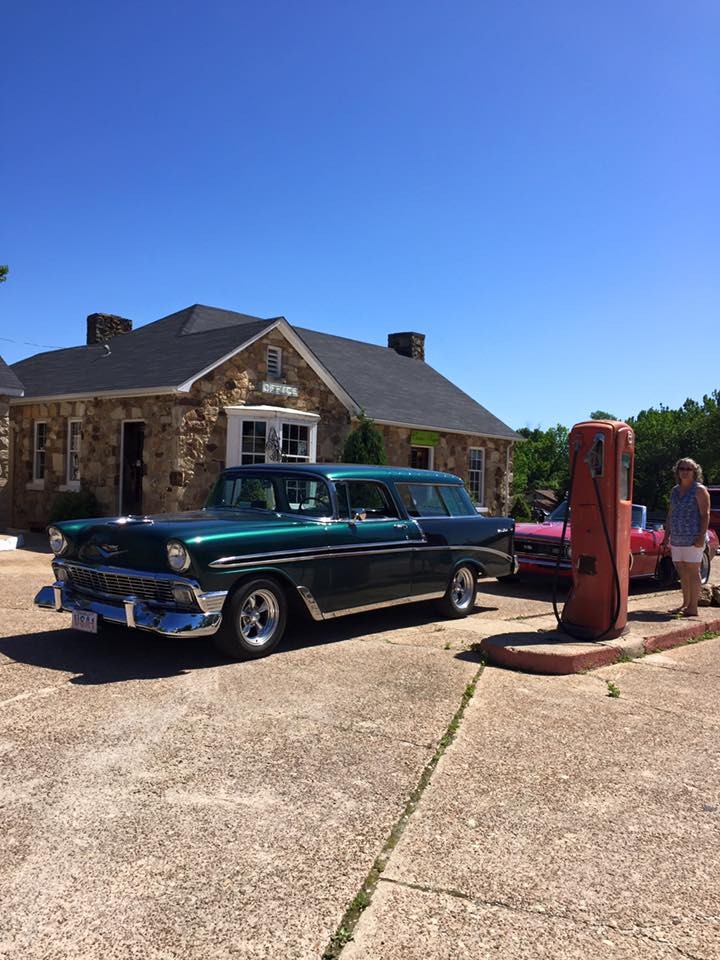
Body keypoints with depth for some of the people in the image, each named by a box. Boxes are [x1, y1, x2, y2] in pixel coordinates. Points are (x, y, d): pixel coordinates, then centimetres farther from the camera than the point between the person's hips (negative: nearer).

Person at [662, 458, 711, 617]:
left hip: (693, 539, -6)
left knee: (692, 572, -4)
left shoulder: (699, 490, -4)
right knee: (683, 573, 10)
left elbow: (705, 514, -10)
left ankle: (693, 608, -1)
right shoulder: (674, 490, 15)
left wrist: (701, 536, -18)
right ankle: (685, 604, 19)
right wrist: (667, 536, 16)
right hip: (676, 539, 6)